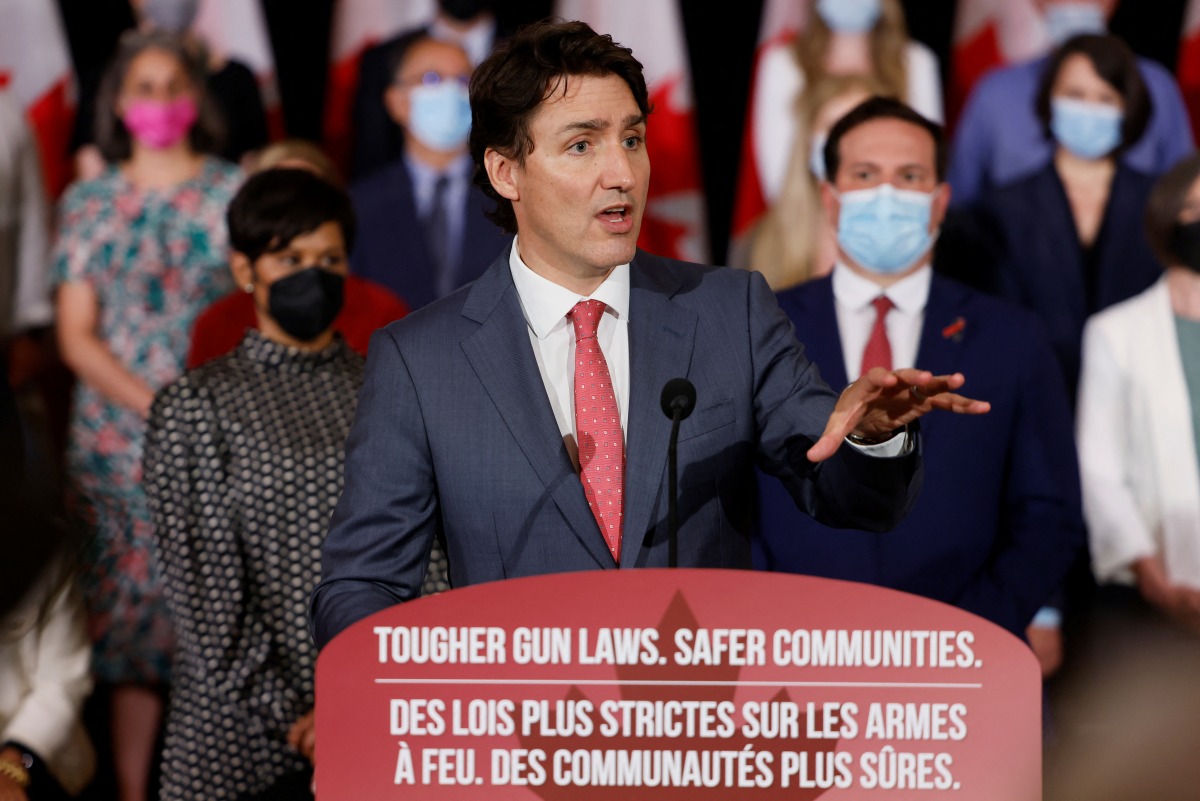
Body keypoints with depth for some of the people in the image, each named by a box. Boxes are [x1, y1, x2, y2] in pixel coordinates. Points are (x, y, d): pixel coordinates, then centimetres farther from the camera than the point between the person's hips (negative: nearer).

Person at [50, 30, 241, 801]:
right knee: (131, 616, 0)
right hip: (119, 442, 1)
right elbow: (77, 336, 5)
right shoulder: (89, 205, 9)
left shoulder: (235, 191, 5)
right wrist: (156, 406, -9)